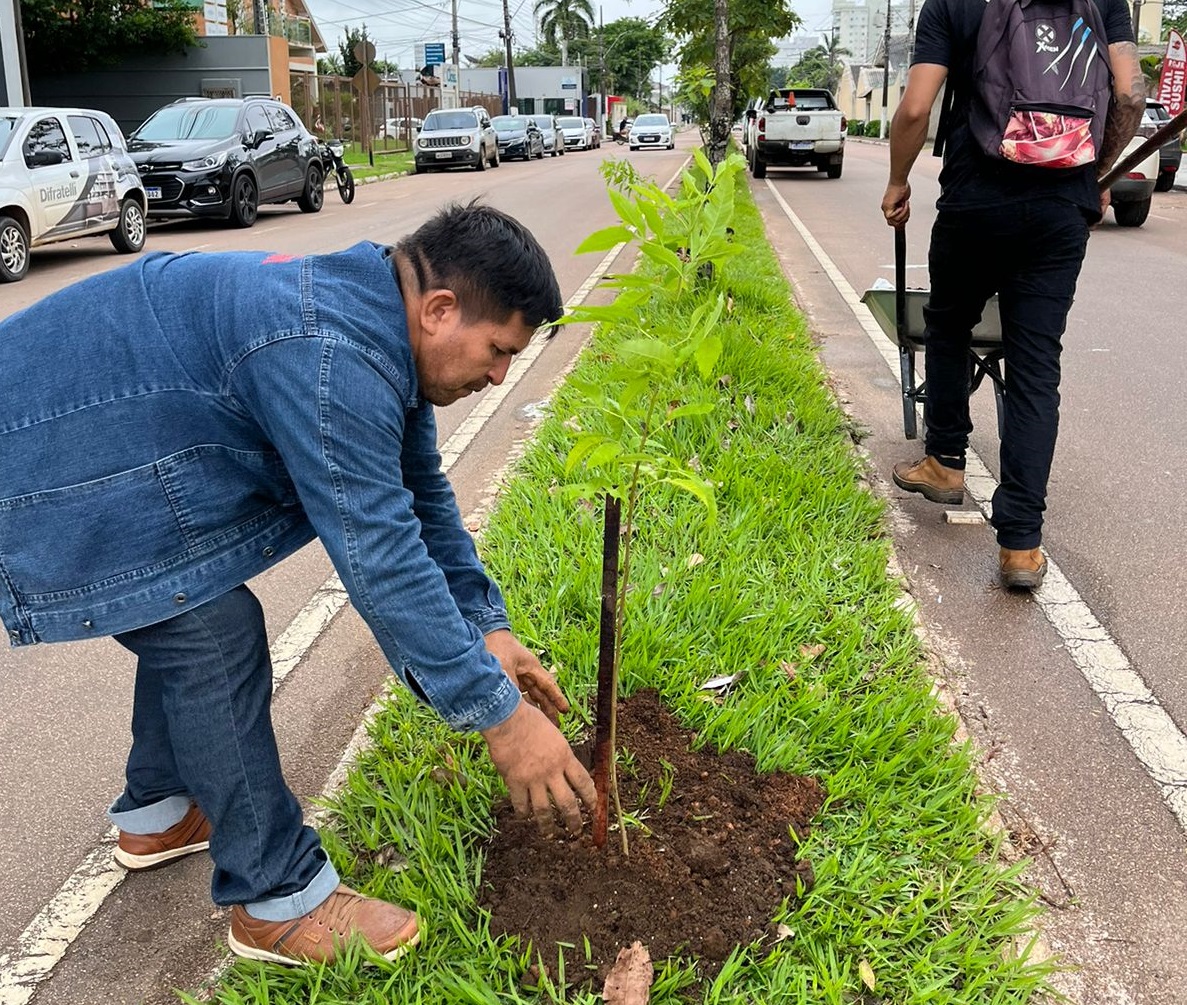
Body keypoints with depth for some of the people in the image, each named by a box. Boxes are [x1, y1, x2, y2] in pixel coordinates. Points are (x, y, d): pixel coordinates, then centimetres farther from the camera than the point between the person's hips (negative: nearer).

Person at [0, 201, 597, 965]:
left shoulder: (378, 326, 2)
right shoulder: (330, 359, -32)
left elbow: (420, 495, 9)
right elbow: (379, 553, -33)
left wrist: (486, 627, 5)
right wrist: (499, 716, -27)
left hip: (90, 427, 11)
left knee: (192, 613, 17)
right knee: (214, 639, -13)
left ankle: (158, 813, 35)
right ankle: (279, 901, -1)